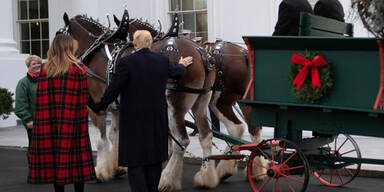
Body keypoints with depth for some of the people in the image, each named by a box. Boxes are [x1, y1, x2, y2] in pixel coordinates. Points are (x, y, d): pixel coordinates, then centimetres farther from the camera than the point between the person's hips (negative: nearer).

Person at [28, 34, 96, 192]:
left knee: (55, 158, 7)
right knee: (77, 159, 4)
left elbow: (40, 102, 3)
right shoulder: (79, 69, -4)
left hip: (50, 125, 3)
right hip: (73, 124, -2)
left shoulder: (45, 71, 3)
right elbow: (84, 98, -5)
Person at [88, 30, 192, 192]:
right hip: (158, 120, 5)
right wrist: (182, 65, 47)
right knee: (154, 160, 15)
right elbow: (177, 73, 24)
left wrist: (100, 107, 2)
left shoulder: (126, 62, -12)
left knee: (135, 161, -2)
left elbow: (113, 89, -12)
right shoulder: (163, 61, 3)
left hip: (134, 120, -5)